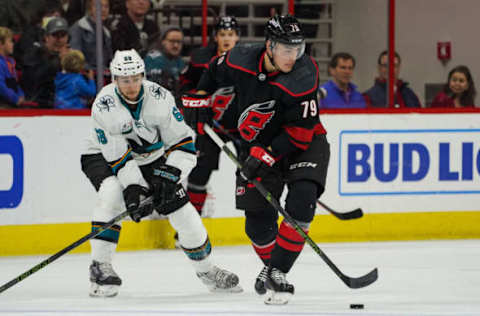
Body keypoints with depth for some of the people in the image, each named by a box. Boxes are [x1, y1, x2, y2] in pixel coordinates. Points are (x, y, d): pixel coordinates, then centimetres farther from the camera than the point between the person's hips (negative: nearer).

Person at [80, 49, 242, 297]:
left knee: (181, 209, -4)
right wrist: (134, 187, -35)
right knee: (112, 194, -32)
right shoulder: (104, 106, -28)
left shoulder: (159, 97, -22)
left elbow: (183, 142, -17)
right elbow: (118, 156, -27)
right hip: (103, 157, -3)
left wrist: (170, 174, -29)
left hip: (151, 158, 3)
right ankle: (100, 266, -25)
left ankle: (206, 270, 15)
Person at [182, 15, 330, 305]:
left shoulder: (303, 76, -28)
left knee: (301, 204, -27)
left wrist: (268, 155, -33)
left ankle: (278, 273, -17)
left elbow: (300, 131, -27)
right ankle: (271, 265, 33)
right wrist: (200, 98, 7)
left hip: (304, 144, -3)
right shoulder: (241, 61, -17)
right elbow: (215, 71, 10)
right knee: (259, 223, 2)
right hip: (257, 145, 3)